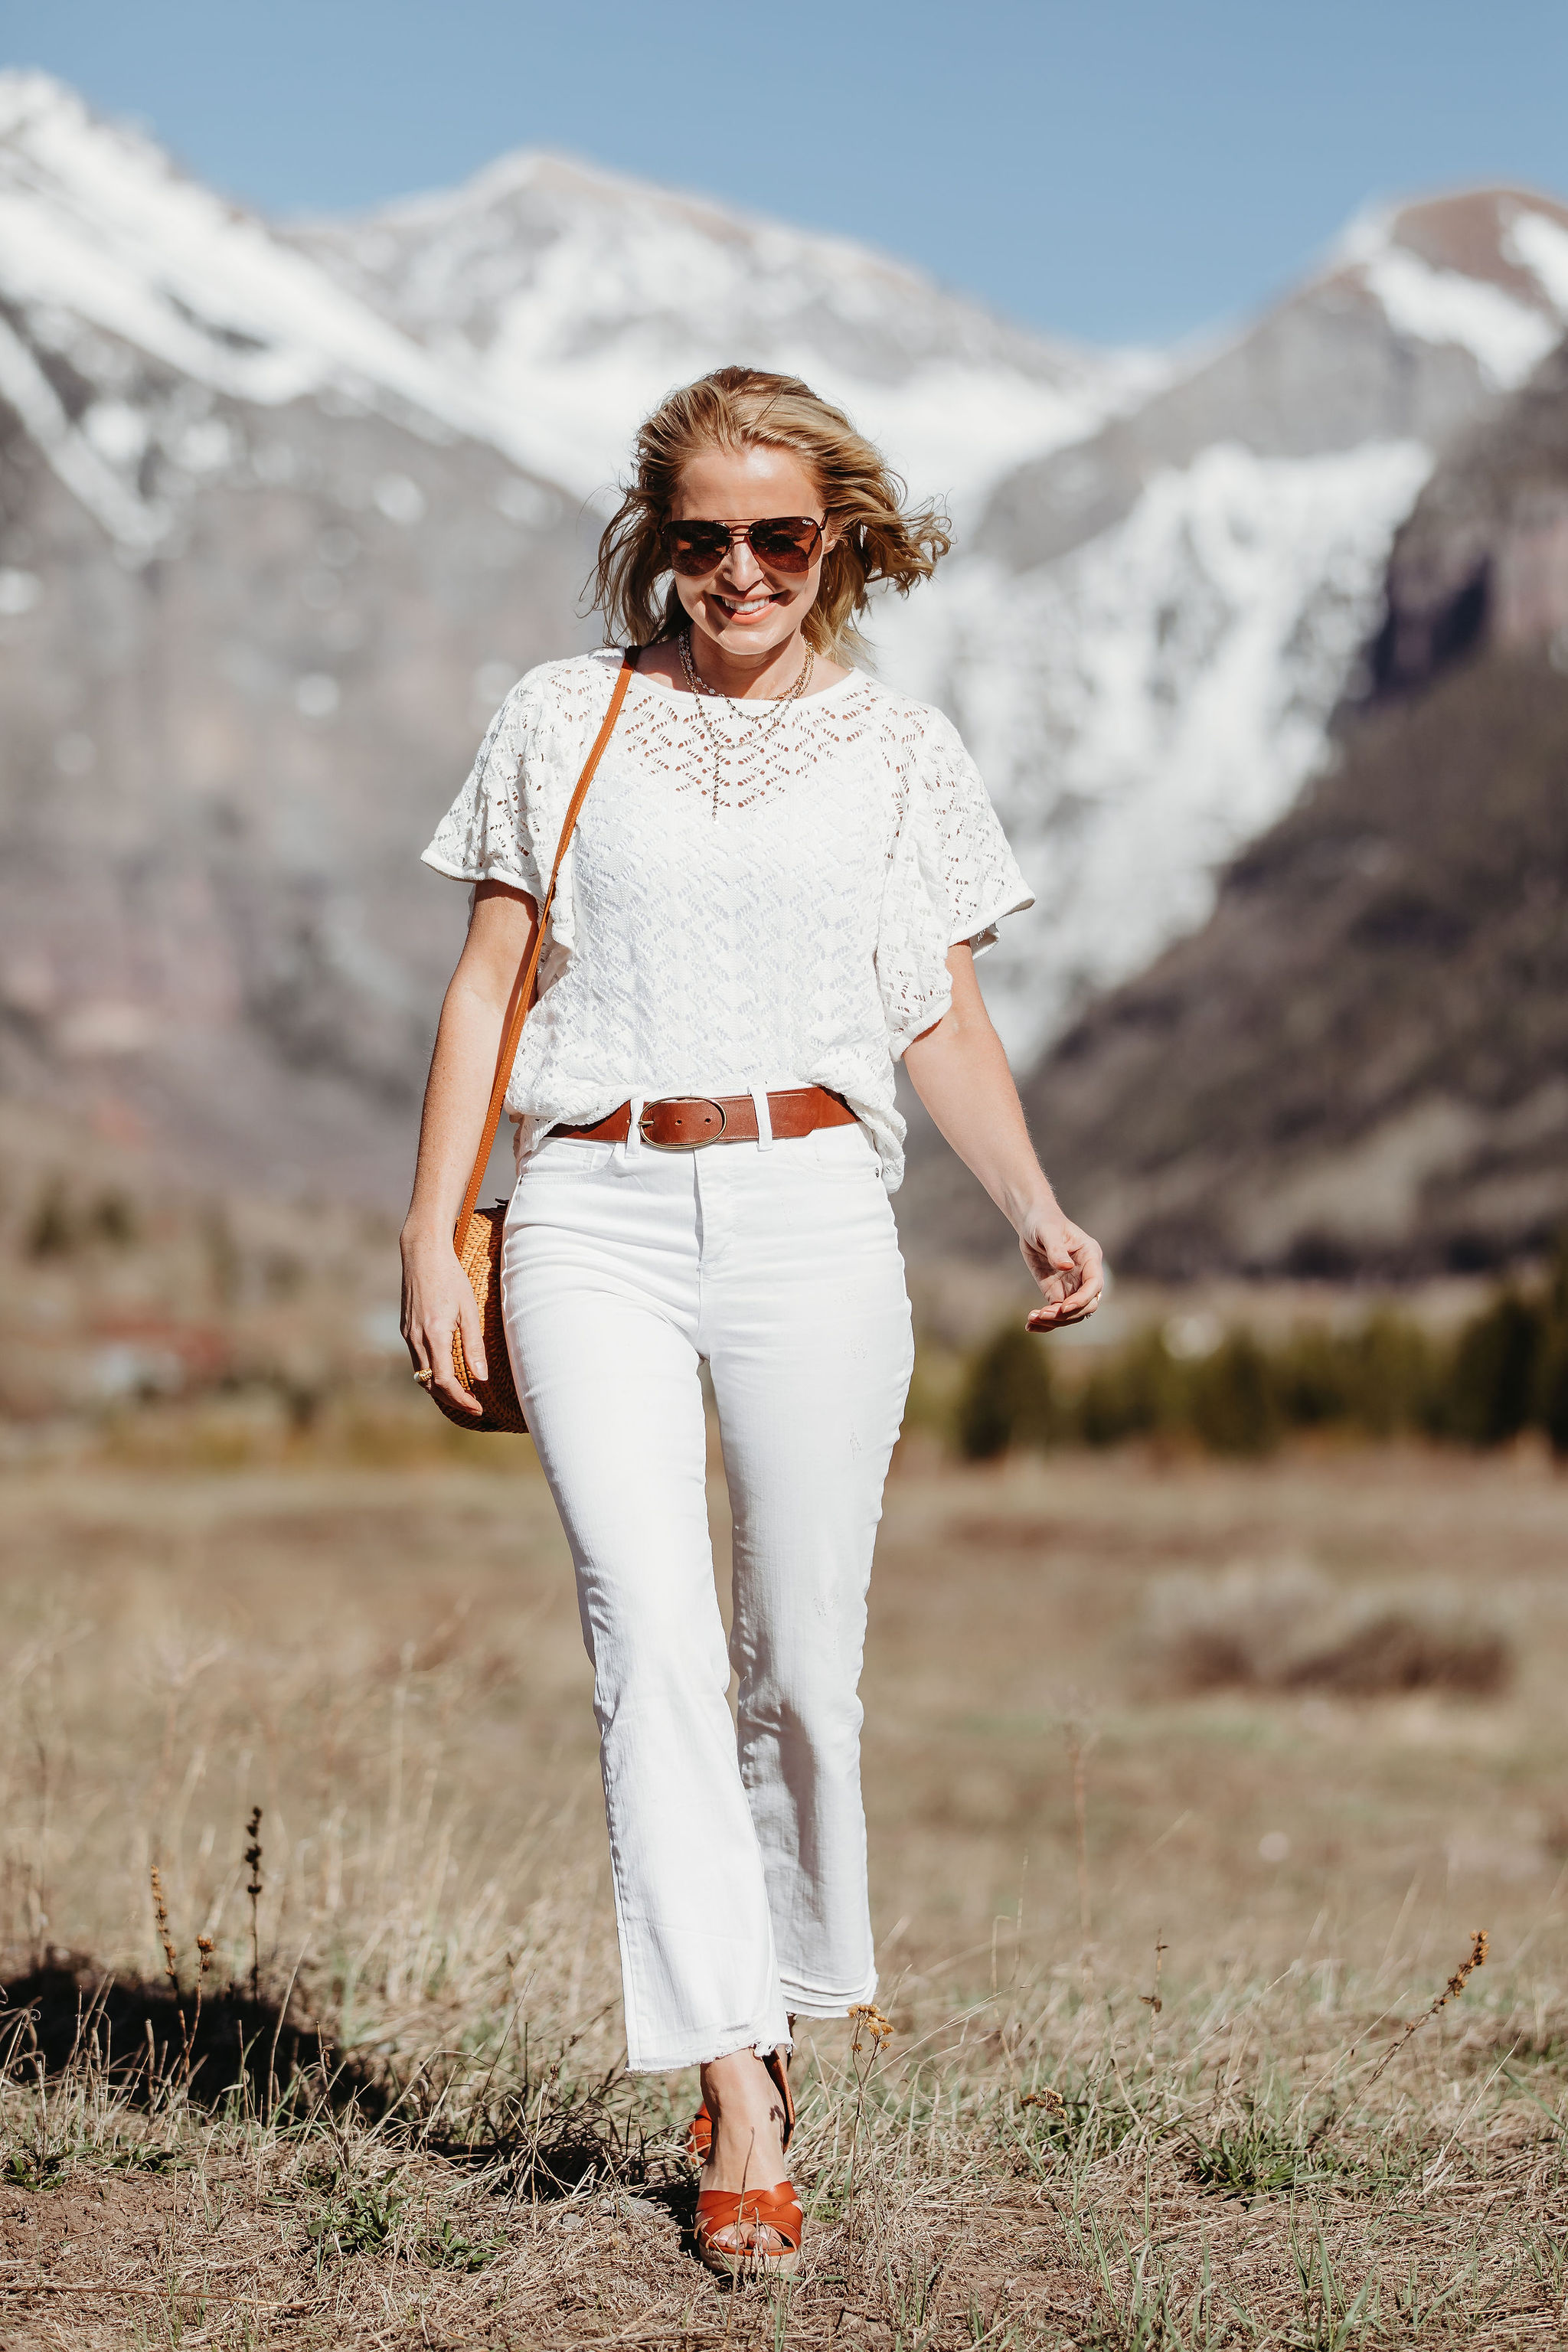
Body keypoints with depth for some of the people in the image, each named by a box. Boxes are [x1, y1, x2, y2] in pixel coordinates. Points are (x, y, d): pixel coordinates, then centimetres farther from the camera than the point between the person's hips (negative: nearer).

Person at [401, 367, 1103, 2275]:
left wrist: (1033, 1206, -6)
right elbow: (484, 984, 11)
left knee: (801, 1667, 1)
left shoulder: (901, 752, 12)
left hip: (812, 1211, 1)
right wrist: (429, 1234, 4)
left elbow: (946, 1025, 10)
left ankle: (762, 2027, 23)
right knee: (652, 1640, -13)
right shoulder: (562, 719, 11)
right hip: (594, 1216, 0)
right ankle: (742, 2118, -12)